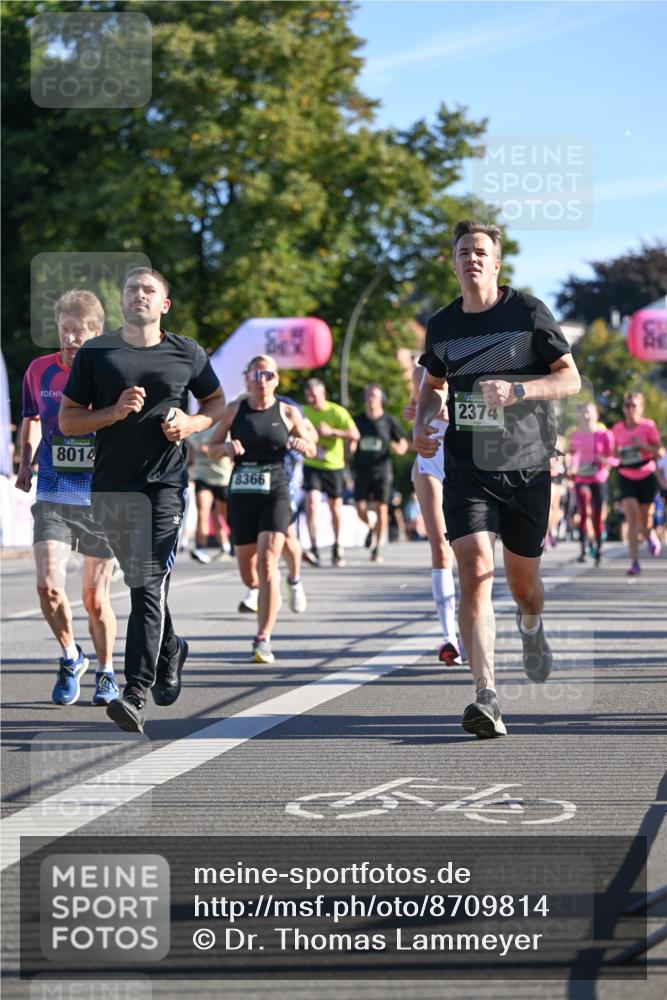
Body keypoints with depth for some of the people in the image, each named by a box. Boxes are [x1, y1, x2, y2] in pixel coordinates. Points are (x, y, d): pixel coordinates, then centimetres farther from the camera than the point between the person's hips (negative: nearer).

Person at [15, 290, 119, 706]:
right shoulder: (39, 371, 2)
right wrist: (26, 462, 10)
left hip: (102, 499, -2)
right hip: (52, 496, 2)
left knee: (95, 598, 5)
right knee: (49, 587, -13)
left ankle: (106, 671, 27)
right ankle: (71, 657, 13)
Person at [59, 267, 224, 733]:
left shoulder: (188, 354, 4)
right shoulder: (95, 354, 4)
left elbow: (217, 402, 19)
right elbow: (67, 419, 4)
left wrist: (191, 424, -2)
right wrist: (115, 412, -13)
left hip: (165, 484, -2)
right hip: (111, 486, 3)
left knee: (149, 584, -14)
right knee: (139, 581, 15)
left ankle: (136, 693, -20)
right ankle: (170, 650, 43)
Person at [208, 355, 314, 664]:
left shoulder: (288, 413, 3)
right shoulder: (234, 410, 5)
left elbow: (310, 448, 14)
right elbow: (211, 448, 9)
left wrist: (302, 444, -9)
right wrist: (226, 447, -13)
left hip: (275, 493, -2)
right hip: (241, 495, 2)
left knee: (267, 562, -17)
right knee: (247, 573, 7)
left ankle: (263, 641, -17)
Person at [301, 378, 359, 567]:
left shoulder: (337, 412, -9)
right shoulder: (303, 412, 0)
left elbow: (354, 435, -16)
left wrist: (331, 432, -24)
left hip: (333, 466, -1)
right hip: (311, 466, 1)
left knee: (335, 507, 12)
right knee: (312, 502, -18)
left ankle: (337, 546, 31)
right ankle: (314, 548, -24)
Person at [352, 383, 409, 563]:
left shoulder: (388, 421, 2)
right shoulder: (357, 420, 7)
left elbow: (403, 442, 9)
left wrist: (400, 448, -12)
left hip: (382, 469, -2)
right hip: (362, 470, 2)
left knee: (381, 508, -5)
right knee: (360, 508, -6)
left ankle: (376, 549, 3)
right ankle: (371, 529, 28)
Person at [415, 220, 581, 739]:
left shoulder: (529, 312, -4)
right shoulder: (442, 325, 6)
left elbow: (571, 378, -3)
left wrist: (517, 390, -20)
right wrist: (422, 424, 3)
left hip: (526, 465, -1)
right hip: (466, 468, 1)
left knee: (523, 582, 10)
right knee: (475, 570, -18)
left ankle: (531, 626, 50)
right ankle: (486, 696, -22)